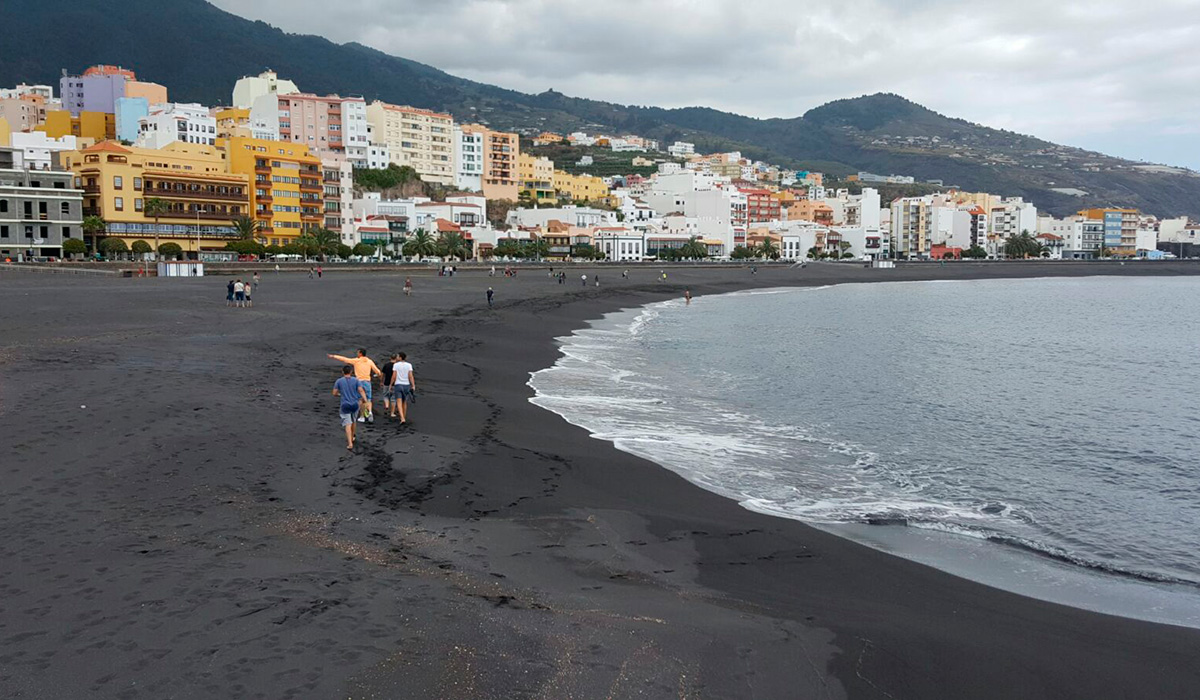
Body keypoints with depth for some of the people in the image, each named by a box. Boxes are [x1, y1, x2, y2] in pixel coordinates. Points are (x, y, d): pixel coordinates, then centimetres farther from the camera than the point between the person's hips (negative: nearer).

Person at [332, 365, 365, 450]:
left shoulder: (338, 381, -2)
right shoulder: (355, 380, 0)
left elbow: (334, 393, -1)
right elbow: (361, 391, -10)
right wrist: (366, 401, -15)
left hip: (345, 405, -2)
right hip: (355, 404, 2)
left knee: (348, 424, -4)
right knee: (352, 421, 24)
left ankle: (350, 443, -17)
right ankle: (351, 437, 42)